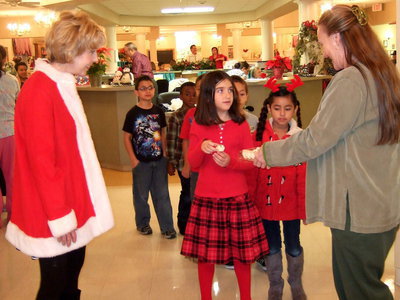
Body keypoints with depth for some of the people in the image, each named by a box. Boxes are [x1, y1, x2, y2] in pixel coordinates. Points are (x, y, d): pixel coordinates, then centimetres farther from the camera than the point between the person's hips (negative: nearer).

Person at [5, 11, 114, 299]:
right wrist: (59, 217, -18)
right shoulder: (39, 90, -19)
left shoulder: (64, 85, 10)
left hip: (73, 204, 9)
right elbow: (41, 160, -21)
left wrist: (72, 210, 16)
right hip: (53, 216, -9)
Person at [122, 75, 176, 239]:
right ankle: (142, 224, 29)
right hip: (141, 161, -3)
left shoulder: (158, 112, 3)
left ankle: (167, 227, 14)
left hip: (159, 160, 3)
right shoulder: (133, 113, -7)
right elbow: (127, 137, -5)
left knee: (162, 194, 7)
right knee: (141, 195, 11)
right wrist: (133, 159, -10)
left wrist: (164, 153, 6)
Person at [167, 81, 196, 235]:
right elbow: (171, 141, -7)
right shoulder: (175, 117, -8)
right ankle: (183, 225, 20)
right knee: (187, 194, 3)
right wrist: (171, 162, -7)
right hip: (184, 162, -5)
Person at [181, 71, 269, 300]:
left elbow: (250, 162, 1)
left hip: (238, 198, 0)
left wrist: (230, 161, -18)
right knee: (205, 253, 8)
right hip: (206, 198, 0)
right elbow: (193, 163, 1)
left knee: (242, 252, 8)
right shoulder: (198, 126, 2)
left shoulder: (241, 125, 1)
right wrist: (201, 148, -18)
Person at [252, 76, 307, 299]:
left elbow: (304, 176, -6)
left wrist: (305, 205, -6)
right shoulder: (259, 135, -5)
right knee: (272, 247, 15)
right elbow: (252, 171, -3)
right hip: (266, 201, 0)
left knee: (294, 246, 13)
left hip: (291, 202, 0)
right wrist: (250, 199, -3)